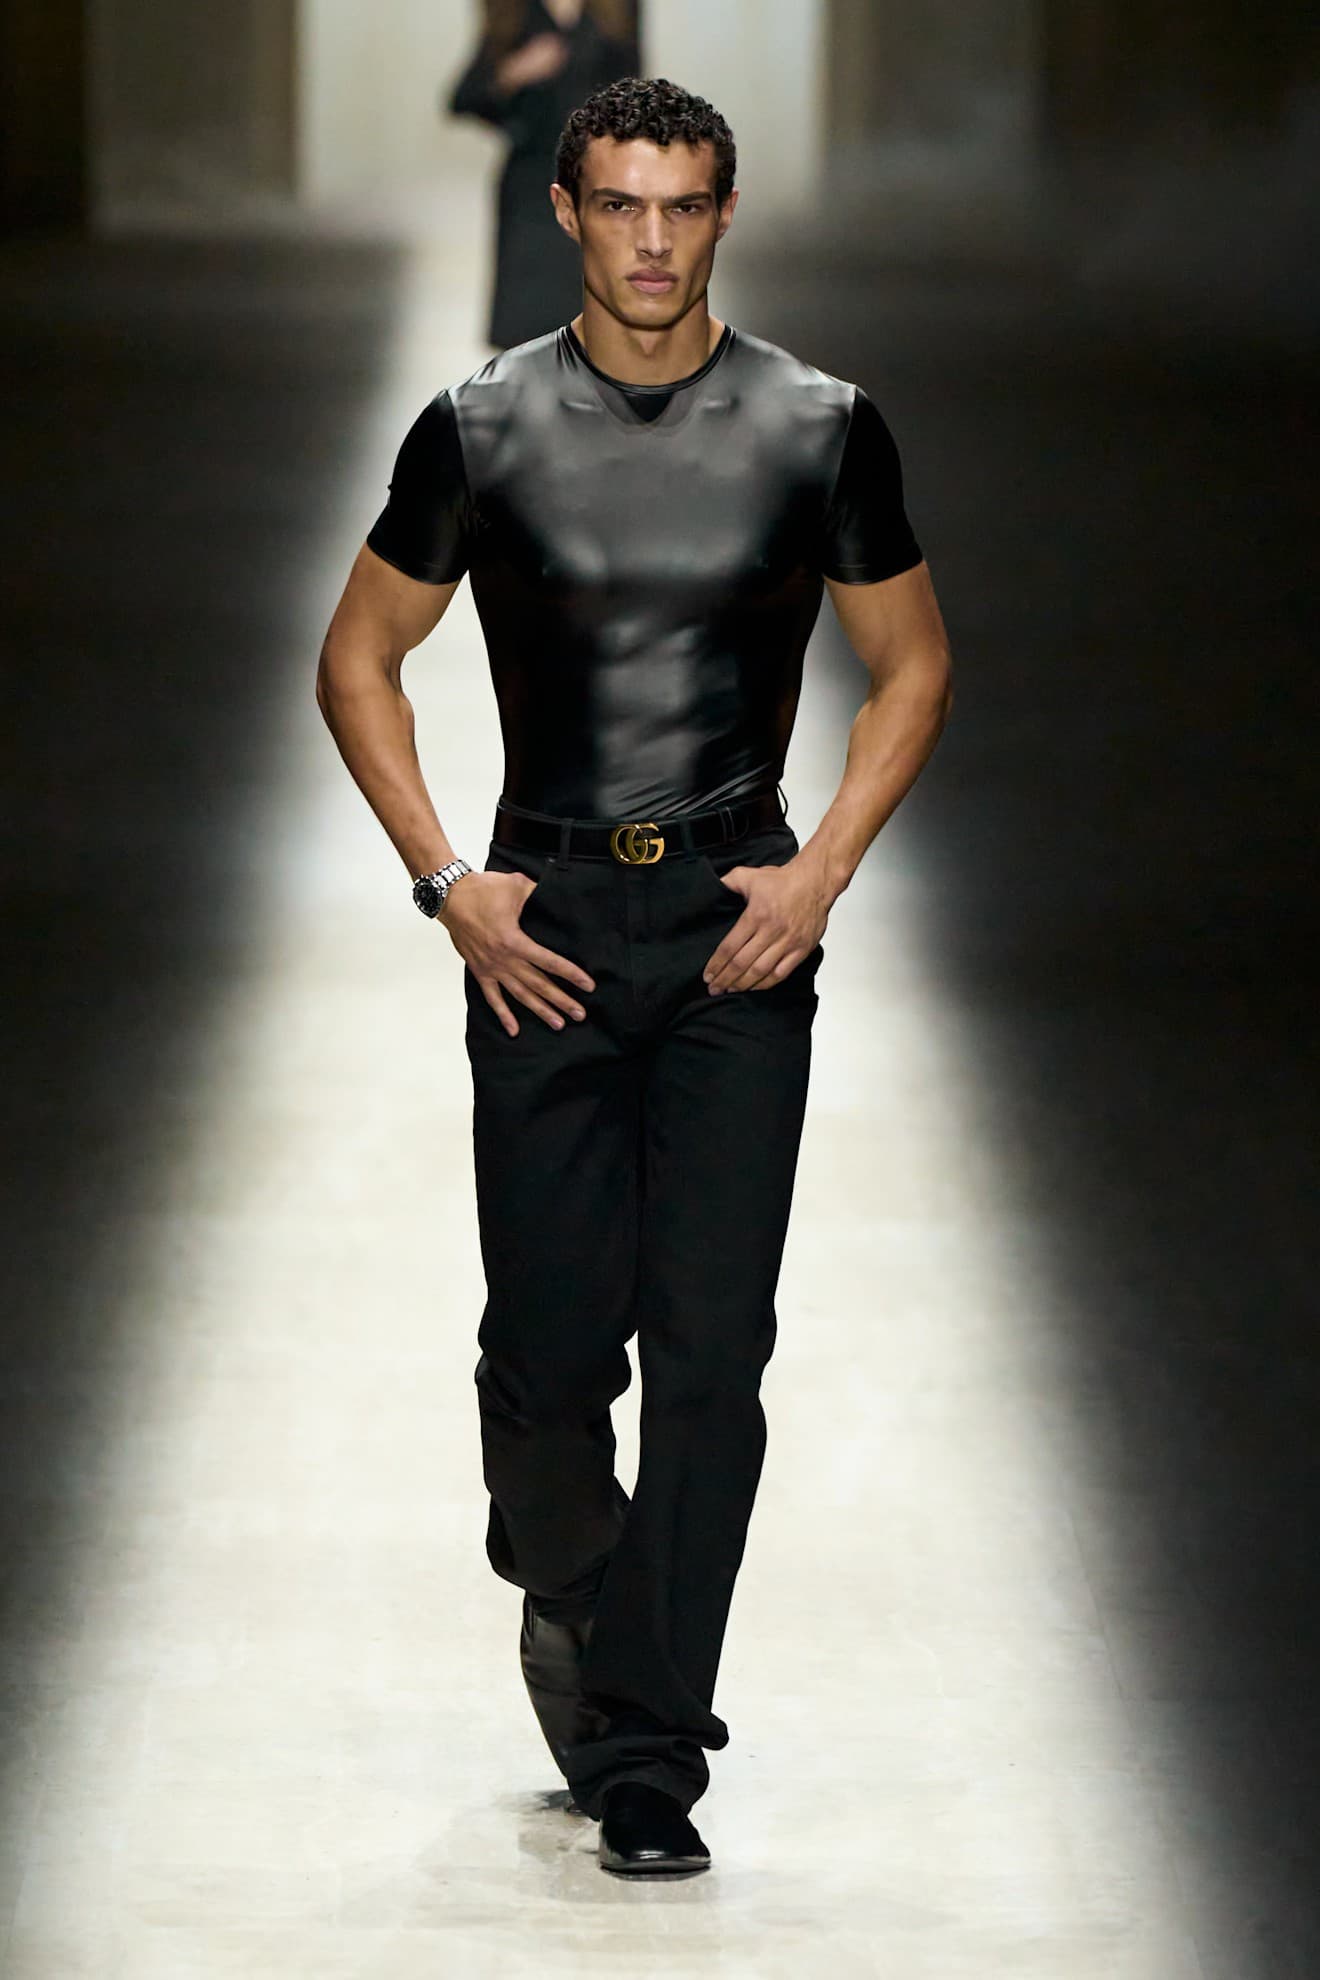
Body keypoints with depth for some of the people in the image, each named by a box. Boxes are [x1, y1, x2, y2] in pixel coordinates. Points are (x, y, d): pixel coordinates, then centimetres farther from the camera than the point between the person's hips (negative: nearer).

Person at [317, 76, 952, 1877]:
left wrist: (821, 869, 0)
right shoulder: (482, 431, 1)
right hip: (546, 923, 0)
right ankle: (569, 1590, 31)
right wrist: (445, 881, -1)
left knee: (710, 1351, -6)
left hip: (740, 928, 0)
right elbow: (359, 661, 10)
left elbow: (912, 664, 12)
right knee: (547, 1340, -2)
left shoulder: (819, 431, 2)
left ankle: (646, 1758, 0)